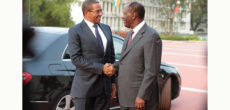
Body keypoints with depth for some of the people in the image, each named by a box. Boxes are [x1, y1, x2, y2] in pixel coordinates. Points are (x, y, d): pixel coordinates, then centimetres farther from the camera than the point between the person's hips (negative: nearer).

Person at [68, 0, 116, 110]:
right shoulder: (75, 31, -6)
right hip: (85, 86, -5)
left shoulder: (106, 28, 13)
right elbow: (76, 59, -14)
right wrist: (101, 68, -17)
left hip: (104, 87, 5)